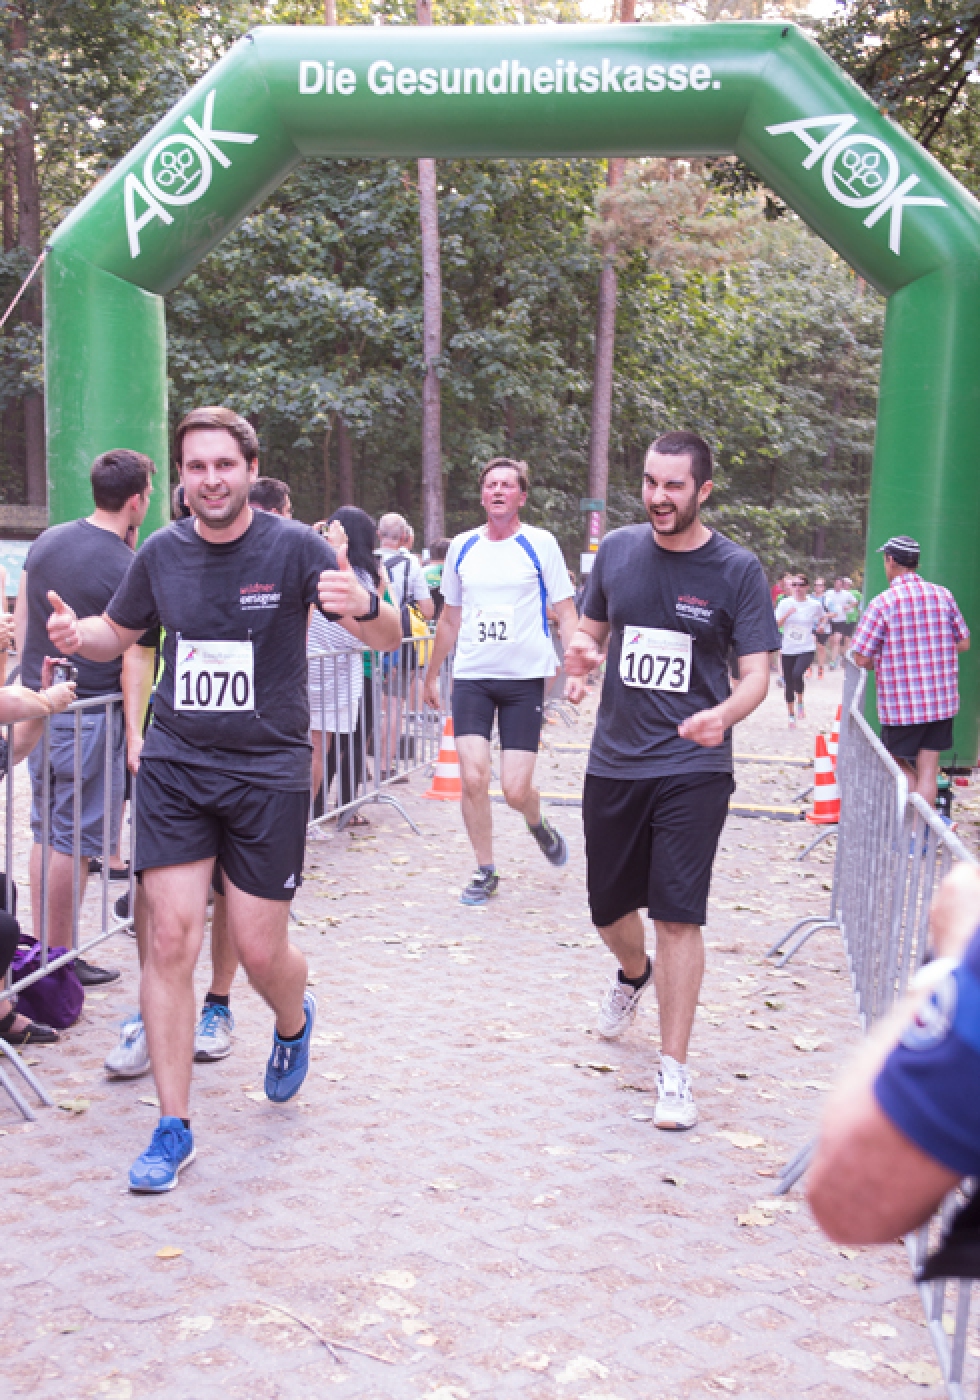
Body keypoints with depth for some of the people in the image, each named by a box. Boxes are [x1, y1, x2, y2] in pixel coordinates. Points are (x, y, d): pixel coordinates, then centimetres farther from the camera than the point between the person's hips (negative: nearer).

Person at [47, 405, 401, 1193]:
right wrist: (75, 633, -5)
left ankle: (295, 1021, 40)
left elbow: (389, 639, -8)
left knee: (261, 951, 2)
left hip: (269, 773, -2)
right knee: (171, 938, -5)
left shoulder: (293, 547, -7)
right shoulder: (162, 553, 3)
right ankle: (174, 1129, 8)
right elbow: (117, 636, 19)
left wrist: (363, 606, -32)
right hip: (174, 766, 3)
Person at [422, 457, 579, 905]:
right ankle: (485, 872, 10)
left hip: (525, 679, -2)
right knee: (473, 778, -9)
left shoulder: (541, 544, -1)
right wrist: (432, 674, 21)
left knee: (515, 789, -6)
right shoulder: (462, 546, 8)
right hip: (471, 678, 2)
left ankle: (538, 823, 31)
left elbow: (566, 613, -1)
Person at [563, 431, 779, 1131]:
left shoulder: (738, 570, -6)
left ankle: (675, 1070, 4)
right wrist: (581, 654, -8)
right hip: (614, 761, 4)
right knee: (609, 907, 15)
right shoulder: (617, 550, 4)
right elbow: (591, 628, 17)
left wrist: (726, 713, -30)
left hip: (694, 767, -4)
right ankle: (634, 974, 50)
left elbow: (757, 672, -8)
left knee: (679, 914, -8)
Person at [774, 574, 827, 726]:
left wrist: (816, 631, 8)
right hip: (788, 649, 2)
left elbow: (823, 617, 20)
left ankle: (800, 703, -3)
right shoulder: (785, 603, -1)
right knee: (788, 683, 8)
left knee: (797, 674, -28)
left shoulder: (815, 605, -1)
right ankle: (792, 715, 26)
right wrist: (787, 614, -19)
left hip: (806, 649, -2)